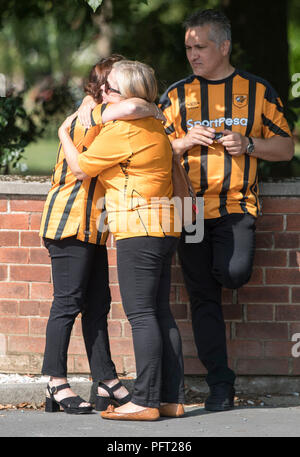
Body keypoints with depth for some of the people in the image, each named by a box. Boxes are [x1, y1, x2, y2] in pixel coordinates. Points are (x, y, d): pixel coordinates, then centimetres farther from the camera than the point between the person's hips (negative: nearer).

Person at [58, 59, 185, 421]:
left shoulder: (121, 130, -13)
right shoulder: (153, 126, 16)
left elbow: (81, 168, -7)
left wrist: (64, 133, 8)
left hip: (139, 228, -10)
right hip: (164, 228, 10)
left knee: (141, 314, -9)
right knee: (159, 313, 10)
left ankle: (145, 401, -10)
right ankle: (172, 397, 9)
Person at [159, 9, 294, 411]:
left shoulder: (257, 91, 5)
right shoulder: (177, 95, 10)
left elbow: (285, 148, 7)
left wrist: (247, 144, -10)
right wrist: (186, 141, -8)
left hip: (237, 204, -2)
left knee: (234, 273, -28)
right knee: (203, 298, 1)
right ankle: (220, 385, 7)